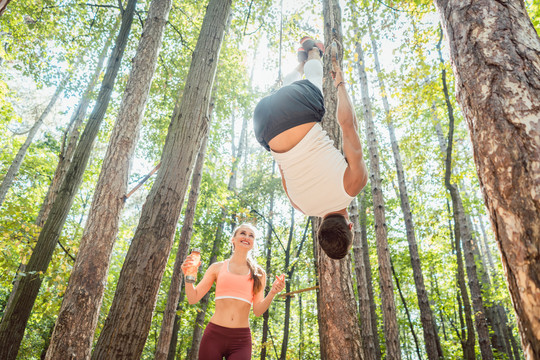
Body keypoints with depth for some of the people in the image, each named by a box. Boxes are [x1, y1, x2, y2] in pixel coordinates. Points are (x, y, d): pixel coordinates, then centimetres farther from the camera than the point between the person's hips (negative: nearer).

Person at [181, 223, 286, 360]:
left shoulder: (258, 274, 7)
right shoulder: (217, 268, 5)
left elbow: (258, 311, 3)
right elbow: (193, 299, 4)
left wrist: (272, 293, -14)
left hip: (241, 340, 1)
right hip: (214, 335, 0)